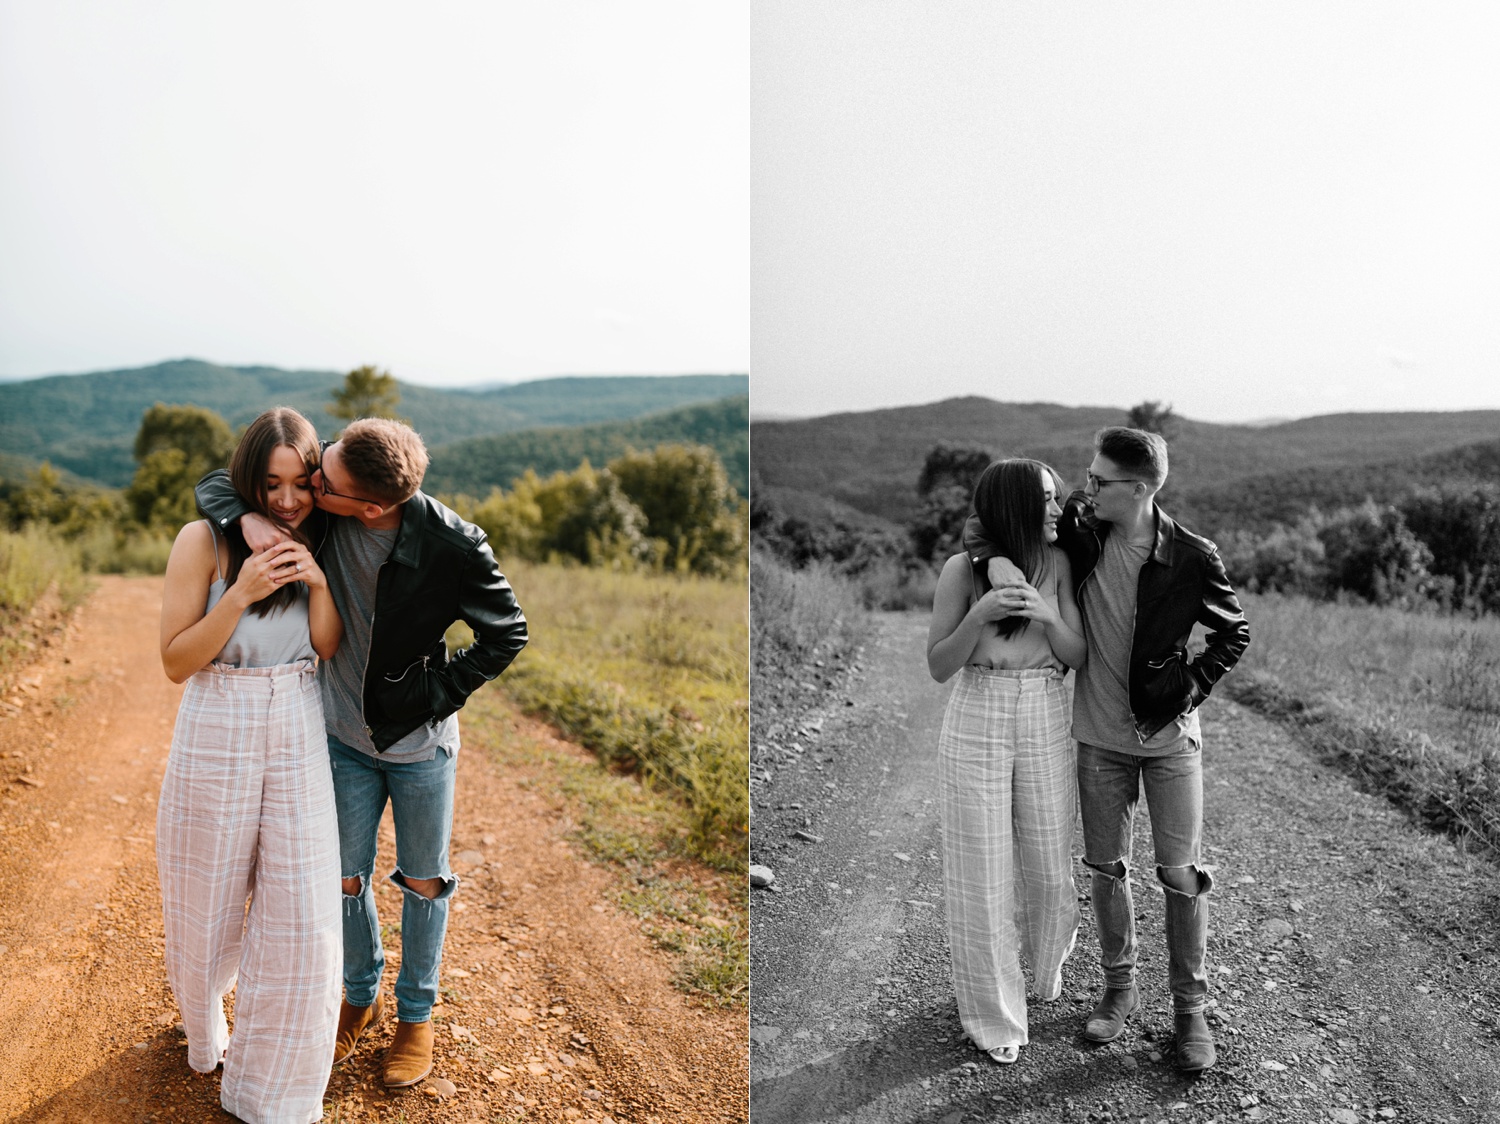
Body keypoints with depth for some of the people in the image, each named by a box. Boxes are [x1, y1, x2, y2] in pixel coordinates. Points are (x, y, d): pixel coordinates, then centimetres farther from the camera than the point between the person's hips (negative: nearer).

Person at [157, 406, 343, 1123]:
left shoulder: (311, 545, 1)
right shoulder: (204, 540, -10)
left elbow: (329, 650, 1)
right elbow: (176, 661, -11)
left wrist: (320, 584, -16)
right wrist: (242, 593, -24)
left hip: (299, 740, 2)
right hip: (218, 736, -2)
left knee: (300, 916, 0)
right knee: (209, 907, 15)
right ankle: (204, 1031, 49)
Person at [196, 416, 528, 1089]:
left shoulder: (452, 546, -27)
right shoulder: (317, 513, -17)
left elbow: (507, 634, -13)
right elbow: (215, 484, -6)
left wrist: (437, 697, -14)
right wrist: (247, 519, -28)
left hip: (420, 743, -3)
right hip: (346, 735, 3)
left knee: (423, 883, 14)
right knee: (347, 878, 16)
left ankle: (416, 1013, 37)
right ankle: (360, 996, 42)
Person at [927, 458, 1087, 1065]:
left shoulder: (1056, 564, -1)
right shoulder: (962, 570, -9)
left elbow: (1078, 656, -1)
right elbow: (938, 666, -8)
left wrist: (1046, 615, -20)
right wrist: (980, 615, -24)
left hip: (1046, 724, 3)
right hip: (977, 725, -3)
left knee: (1050, 867, 13)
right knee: (984, 874, 6)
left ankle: (1045, 964, 46)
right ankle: (994, 1014, 25)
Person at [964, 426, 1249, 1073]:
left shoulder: (1192, 558, -14)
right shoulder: (1080, 528, -8)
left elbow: (1233, 633, 1)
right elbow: (986, 518, -2)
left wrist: (1190, 690, -8)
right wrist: (994, 557, -22)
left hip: (1169, 735, -2)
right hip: (1100, 735, 3)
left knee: (1181, 874, 4)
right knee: (1106, 867, 13)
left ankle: (1189, 1008, 21)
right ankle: (1120, 988, 32)